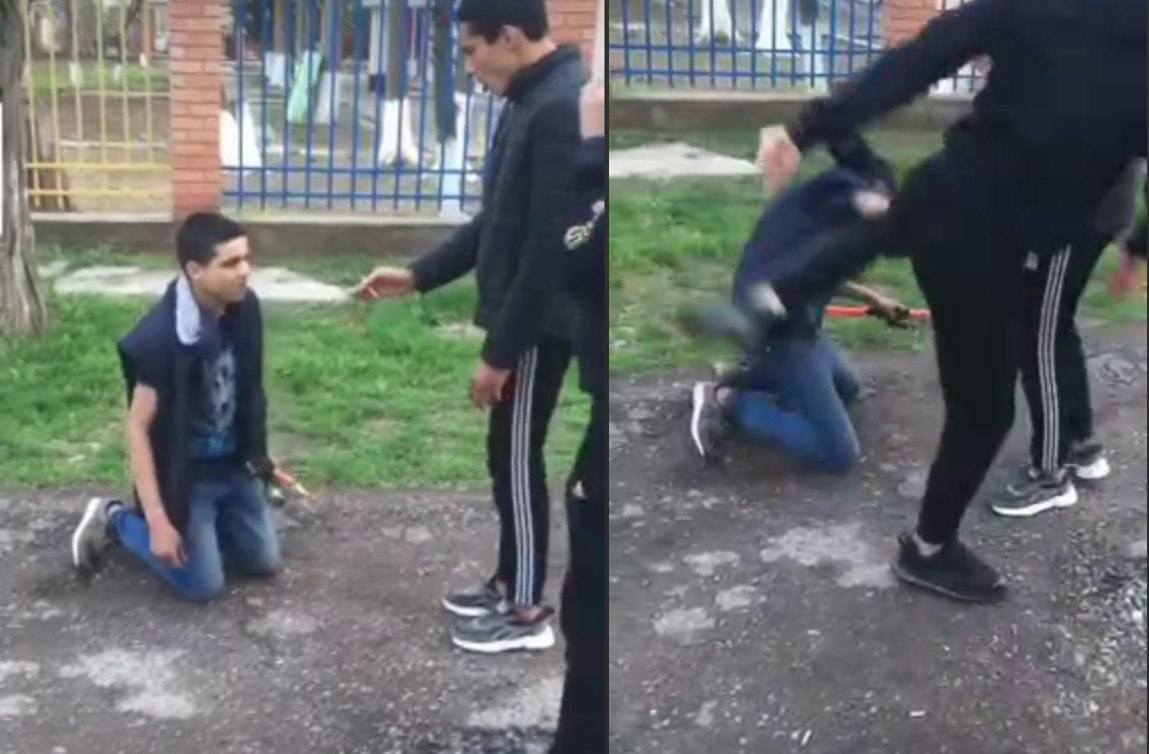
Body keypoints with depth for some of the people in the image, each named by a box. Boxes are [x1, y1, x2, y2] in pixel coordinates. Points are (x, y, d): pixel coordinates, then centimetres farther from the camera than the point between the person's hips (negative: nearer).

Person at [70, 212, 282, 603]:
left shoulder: (244, 308, -11)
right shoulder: (160, 338, -30)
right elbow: (137, 428, -23)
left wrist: (257, 457, 13)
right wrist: (159, 521, -24)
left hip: (234, 465, 6)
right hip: (184, 476, -6)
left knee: (264, 561, 10)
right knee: (203, 586, -2)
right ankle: (114, 519, 16)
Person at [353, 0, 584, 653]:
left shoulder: (561, 107, -22)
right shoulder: (531, 100, 10)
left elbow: (549, 245, -25)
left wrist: (501, 350, -21)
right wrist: (420, 275, 13)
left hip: (540, 325, -10)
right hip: (521, 317, 10)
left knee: (517, 458, 1)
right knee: (508, 454, 17)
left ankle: (528, 612, 13)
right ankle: (508, 585, 30)